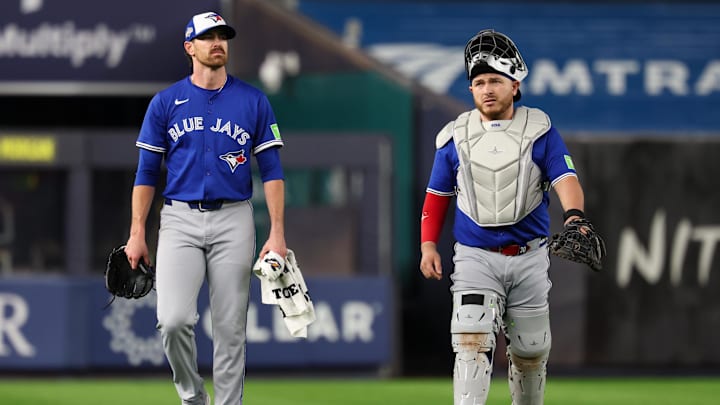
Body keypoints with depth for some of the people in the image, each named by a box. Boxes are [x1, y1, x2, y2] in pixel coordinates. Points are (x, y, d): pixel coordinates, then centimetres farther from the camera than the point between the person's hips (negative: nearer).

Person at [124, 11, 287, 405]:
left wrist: (277, 233, -6)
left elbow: (272, 171, 4)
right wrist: (137, 234, -1)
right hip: (180, 220, -1)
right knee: (174, 320, -16)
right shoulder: (166, 102, 6)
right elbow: (147, 173, 7)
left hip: (233, 221, 1)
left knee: (230, 328, 1)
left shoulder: (253, 101, 6)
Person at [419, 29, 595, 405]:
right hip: (475, 257, -1)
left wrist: (573, 216, -32)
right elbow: (437, 195, 12)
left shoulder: (539, 130, 0)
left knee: (530, 352, 8)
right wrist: (428, 245, 1)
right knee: (472, 343, -18)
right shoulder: (456, 135, 4)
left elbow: (565, 179, -12)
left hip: (529, 257, 1)